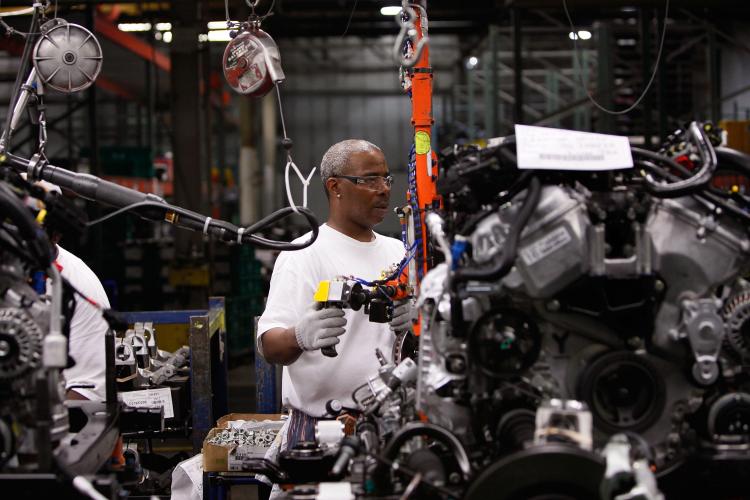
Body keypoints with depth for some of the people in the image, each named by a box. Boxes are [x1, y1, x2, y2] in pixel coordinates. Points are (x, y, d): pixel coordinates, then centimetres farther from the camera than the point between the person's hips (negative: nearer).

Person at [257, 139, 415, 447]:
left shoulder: (399, 252, 16)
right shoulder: (302, 255, -7)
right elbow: (269, 346, -18)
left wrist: (416, 321, -4)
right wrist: (300, 337, -40)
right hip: (321, 429, -6)